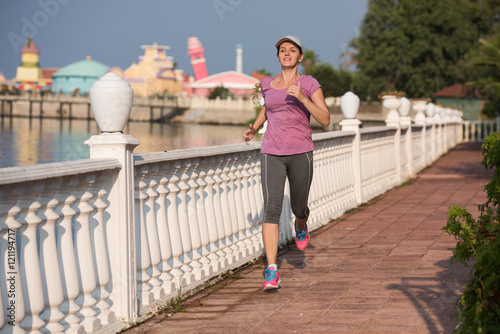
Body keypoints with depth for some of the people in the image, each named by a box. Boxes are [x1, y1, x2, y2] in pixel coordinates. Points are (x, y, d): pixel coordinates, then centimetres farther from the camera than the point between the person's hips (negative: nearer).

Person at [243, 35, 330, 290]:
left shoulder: (310, 84, 0)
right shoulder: (267, 84, 9)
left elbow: (325, 120, -8)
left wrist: (303, 98, -21)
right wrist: (254, 127, 14)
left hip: (300, 154, -1)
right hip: (272, 154, 1)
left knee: (298, 207, 15)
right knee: (272, 208, -16)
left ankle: (301, 225, 57)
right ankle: (271, 272, -19)